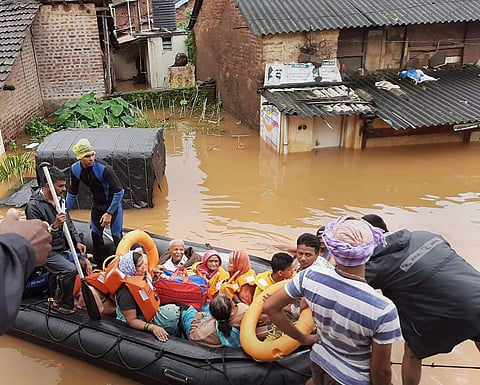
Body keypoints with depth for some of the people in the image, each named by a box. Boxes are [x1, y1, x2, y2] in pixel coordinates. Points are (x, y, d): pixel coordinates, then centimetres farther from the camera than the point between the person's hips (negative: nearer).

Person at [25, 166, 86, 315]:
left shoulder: (59, 199, 6)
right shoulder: (34, 205, -18)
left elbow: (69, 223, 15)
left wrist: (77, 242, 5)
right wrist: (55, 226, -32)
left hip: (62, 248, 8)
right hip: (46, 251, -8)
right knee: (70, 269, -23)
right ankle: (62, 304, 0)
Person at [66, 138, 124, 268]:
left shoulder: (103, 168, -30)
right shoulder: (75, 169, -12)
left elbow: (119, 191, -25)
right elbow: (72, 193, 3)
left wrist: (109, 213, -25)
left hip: (113, 203, -6)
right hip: (97, 204, 6)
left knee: (117, 236, -6)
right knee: (95, 235, 11)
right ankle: (101, 266, 26)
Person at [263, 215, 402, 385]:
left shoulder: (310, 276, -22)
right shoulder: (383, 309, -31)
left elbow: (269, 307, -9)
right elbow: (381, 370, -19)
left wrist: (303, 338, 1)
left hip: (319, 364, 6)